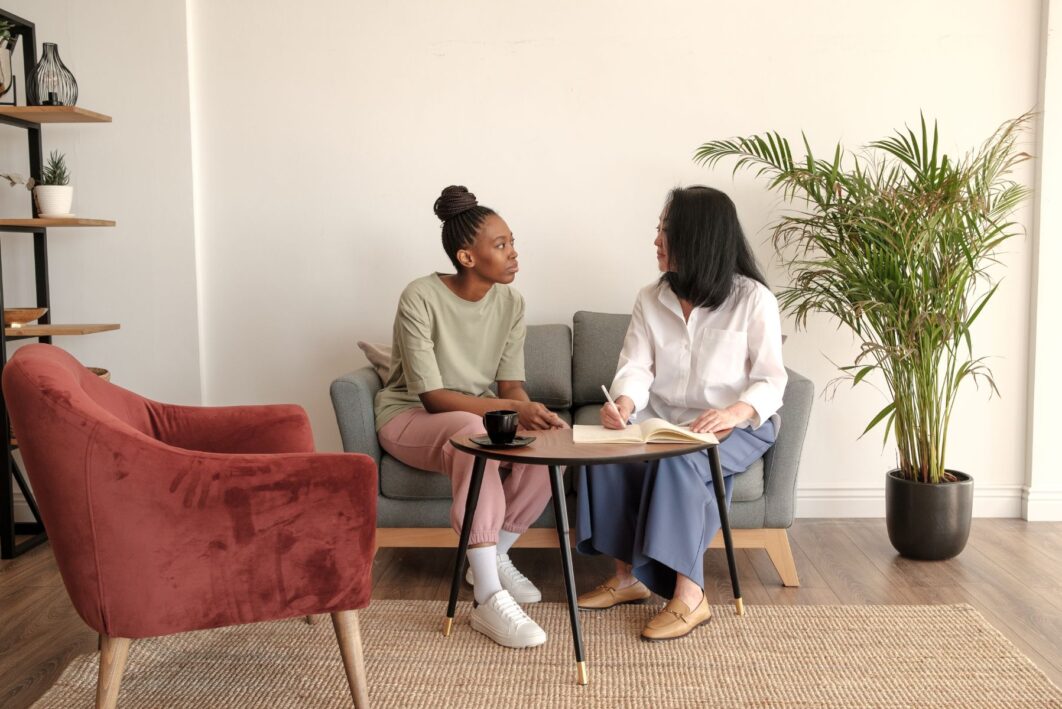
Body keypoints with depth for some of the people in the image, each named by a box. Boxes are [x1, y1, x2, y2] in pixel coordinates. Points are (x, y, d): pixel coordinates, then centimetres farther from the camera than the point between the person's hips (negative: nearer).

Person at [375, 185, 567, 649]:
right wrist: (512, 409, -34)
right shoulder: (421, 298, -21)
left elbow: (510, 385, -4)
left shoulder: (510, 303, -4)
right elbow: (432, 396, -24)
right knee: (473, 430, -39)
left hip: (478, 418, 5)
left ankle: (494, 557, -4)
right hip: (409, 419, -5)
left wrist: (533, 414, -28)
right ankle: (488, 599, -38)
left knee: (552, 440, -25)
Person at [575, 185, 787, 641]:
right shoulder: (651, 299, 6)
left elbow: (770, 381, -10)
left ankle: (690, 596, -27)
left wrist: (736, 411, -32)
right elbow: (636, 368, -4)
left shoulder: (753, 300, -6)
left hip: (736, 426, -4)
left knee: (678, 462, -36)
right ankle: (629, 577, -12)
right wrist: (623, 403, -28)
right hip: (663, 420, 4)